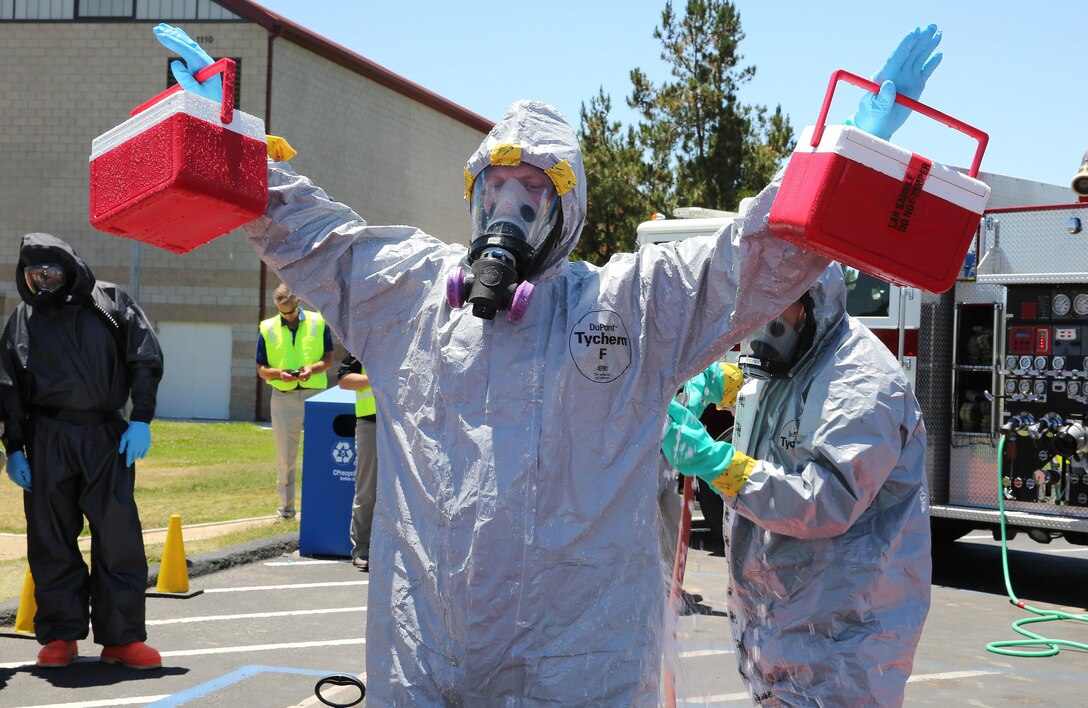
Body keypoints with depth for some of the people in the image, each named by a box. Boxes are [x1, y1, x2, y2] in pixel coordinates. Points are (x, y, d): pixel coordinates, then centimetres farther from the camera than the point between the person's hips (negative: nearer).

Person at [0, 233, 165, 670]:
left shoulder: (109, 301, 7)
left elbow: (145, 358, 2)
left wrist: (141, 419, -7)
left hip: (107, 436, -1)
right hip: (47, 438, 2)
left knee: (118, 535, -4)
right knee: (51, 539, 3)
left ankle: (122, 637, 1)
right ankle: (60, 635, 12)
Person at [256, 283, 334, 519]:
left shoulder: (318, 323, 3)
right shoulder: (268, 328, 5)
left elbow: (328, 359, 5)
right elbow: (261, 369, 6)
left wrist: (312, 369, -15)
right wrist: (279, 373, -14)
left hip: (315, 395, -1)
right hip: (283, 397, 1)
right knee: (285, 455, 6)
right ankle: (286, 505, 16)